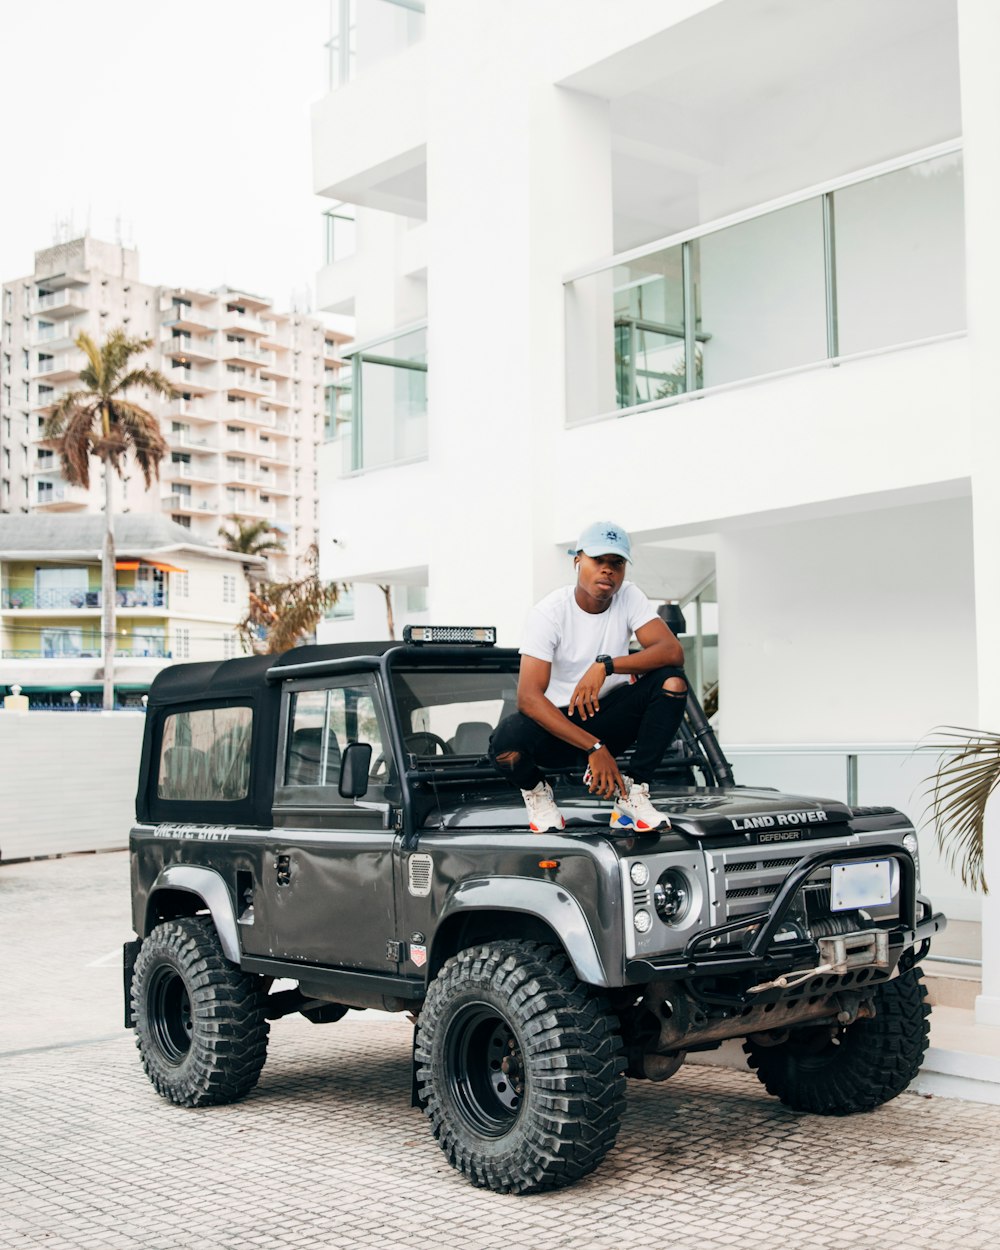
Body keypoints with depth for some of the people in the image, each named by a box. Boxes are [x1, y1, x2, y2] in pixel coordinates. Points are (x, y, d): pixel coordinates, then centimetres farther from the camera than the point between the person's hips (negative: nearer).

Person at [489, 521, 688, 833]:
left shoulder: (629, 597, -5)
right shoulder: (548, 613, -17)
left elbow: (673, 651, -19)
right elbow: (529, 698, -26)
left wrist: (606, 665, -32)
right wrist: (594, 748, -32)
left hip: (610, 719, 3)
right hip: (557, 724, -3)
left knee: (671, 681, -23)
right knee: (506, 745, -36)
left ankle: (633, 795, -17)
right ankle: (536, 791, 2)